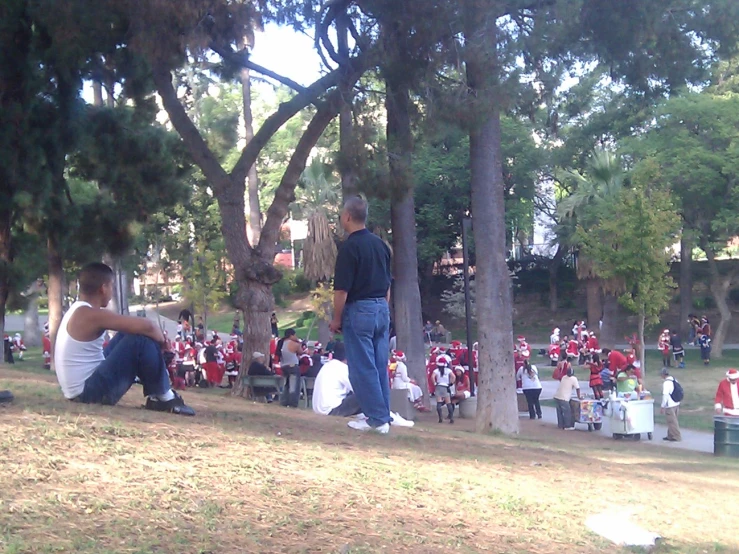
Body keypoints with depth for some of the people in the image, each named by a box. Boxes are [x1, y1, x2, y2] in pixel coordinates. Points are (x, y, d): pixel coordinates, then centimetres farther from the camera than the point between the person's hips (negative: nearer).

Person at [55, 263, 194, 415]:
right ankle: (165, 399, -2)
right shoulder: (91, 315, -18)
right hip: (89, 393, -10)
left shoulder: (78, 311, 12)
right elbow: (147, 326, -22)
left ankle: (155, 396, 15)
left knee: (127, 335, 18)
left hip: (80, 392, 10)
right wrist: (160, 338, -1)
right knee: (141, 341, -15)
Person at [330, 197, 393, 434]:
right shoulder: (380, 244, 10)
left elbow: (342, 290, -15)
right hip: (382, 308, 8)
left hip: (359, 310, -8)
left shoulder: (350, 247, -14)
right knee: (380, 366, 11)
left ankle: (377, 418, -2)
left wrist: (337, 319, -5)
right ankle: (383, 416, 14)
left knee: (362, 368, -2)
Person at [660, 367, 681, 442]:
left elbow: (665, 395, -21)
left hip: (670, 406, -9)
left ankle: (676, 437, 6)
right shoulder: (674, 380, 6)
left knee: (672, 422, 1)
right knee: (672, 421, 18)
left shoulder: (666, 383, -20)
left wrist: (662, 406, -14)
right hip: (676, 404, 9)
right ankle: (670, 436, 27)